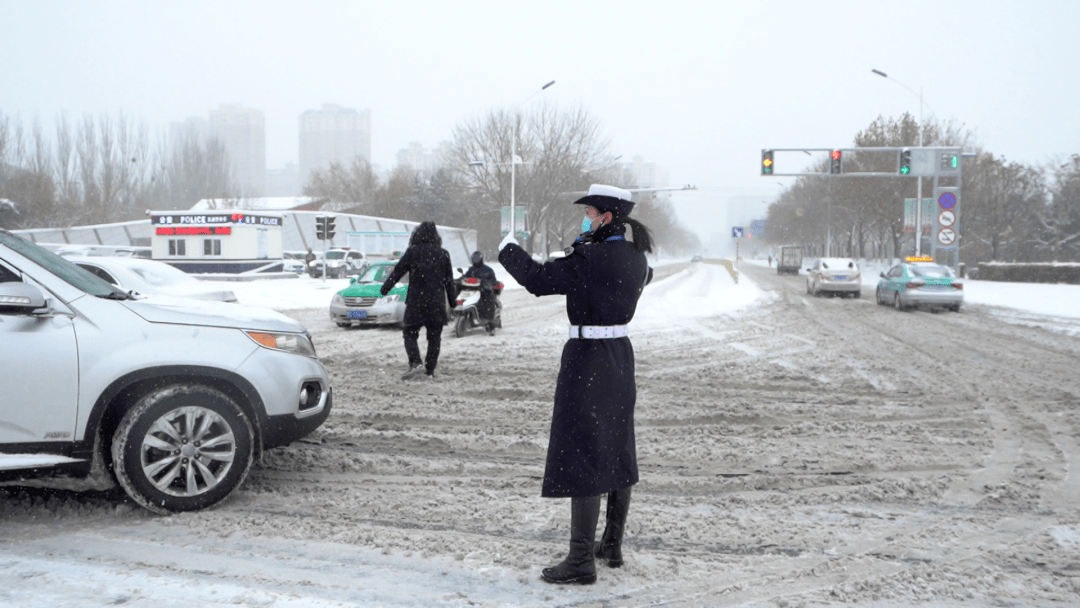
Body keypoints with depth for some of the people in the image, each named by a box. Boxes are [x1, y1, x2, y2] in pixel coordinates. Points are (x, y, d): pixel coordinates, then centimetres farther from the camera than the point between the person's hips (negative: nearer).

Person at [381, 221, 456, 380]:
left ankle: (415, 363, -14)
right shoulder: (443, 254, 4)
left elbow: (398, 271, -1)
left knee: (410, 333, 7)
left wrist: (384, 288, 10)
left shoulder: (412, 252, -4)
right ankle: (430, 369, 10)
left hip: (416, 302, -2)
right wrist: (453, 301, 17)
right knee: (434, 337, 10)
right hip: (437, 303, 2)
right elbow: (449, 281, 8)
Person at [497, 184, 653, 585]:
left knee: (580, 457, -4)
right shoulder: (635, 257, 6)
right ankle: (612, 546, 27)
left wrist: (508, 250, -3)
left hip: (587, 360, -9)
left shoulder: (590, 259, -20)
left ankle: (581, 561, 1)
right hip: (620, 356, 9)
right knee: (616, 453, 16)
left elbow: (537, 280, -21)